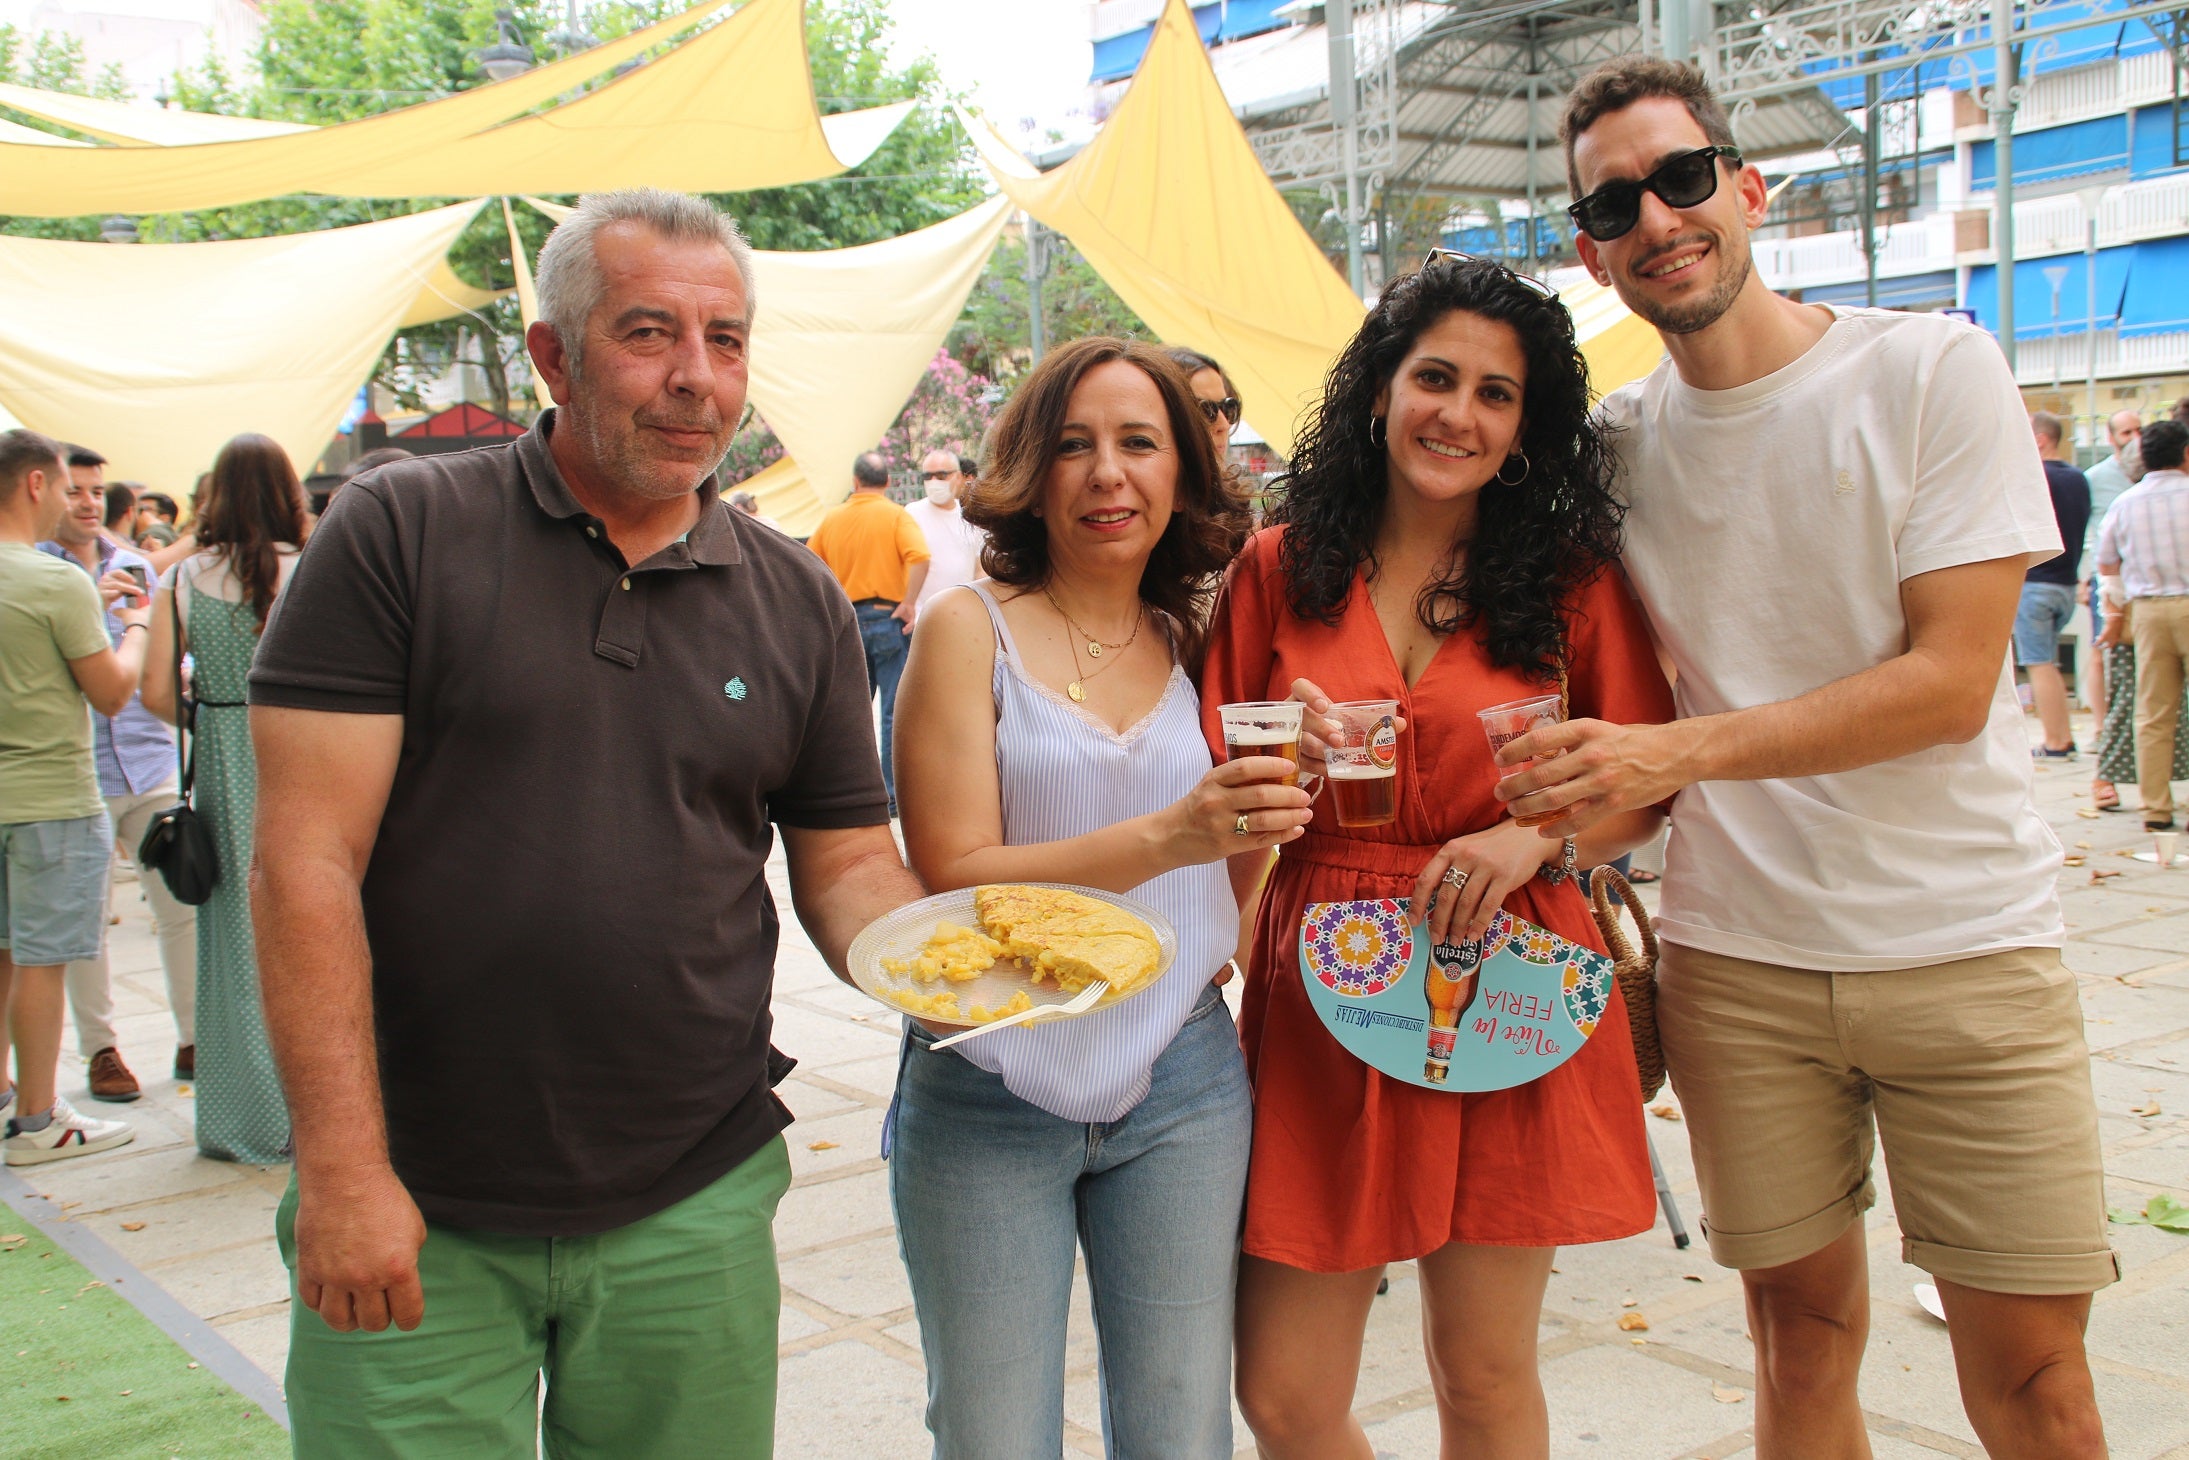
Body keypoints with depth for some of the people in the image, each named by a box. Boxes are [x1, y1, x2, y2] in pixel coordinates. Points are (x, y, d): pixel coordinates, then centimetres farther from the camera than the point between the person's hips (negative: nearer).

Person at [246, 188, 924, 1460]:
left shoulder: (797, 600, 5)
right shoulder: (400, 533, -6)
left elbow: (848, 866, 8)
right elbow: (306, 862, -9)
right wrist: (343, 1165, -13)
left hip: (692, 1211, 3)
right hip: (414, 1215, -3)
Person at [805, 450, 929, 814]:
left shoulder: (832, 519, 7)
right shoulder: (896, 516, -5)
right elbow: (919, 557, -23)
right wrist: (909, 603, -16)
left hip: (847, 621, 4)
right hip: (889, 619, -4)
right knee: (895, 711, 1)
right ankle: (893, 795, 1)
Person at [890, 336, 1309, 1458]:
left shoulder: (1197, 643, 9)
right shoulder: (970, 629, -4)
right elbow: (952, 878, -14)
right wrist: (1165, 837, -24)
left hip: (1182, 1085, 4)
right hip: (988, 1093, -3)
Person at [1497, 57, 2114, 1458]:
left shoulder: (1932, 369, -6)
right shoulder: (1615, 439, 5)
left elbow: (1951, 680, -14)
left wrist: (1676, 751, -23)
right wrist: (1547, 810, -10)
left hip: (1964, 939, -2)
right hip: (1736, 957, 3)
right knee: (1805, 1334, 12)